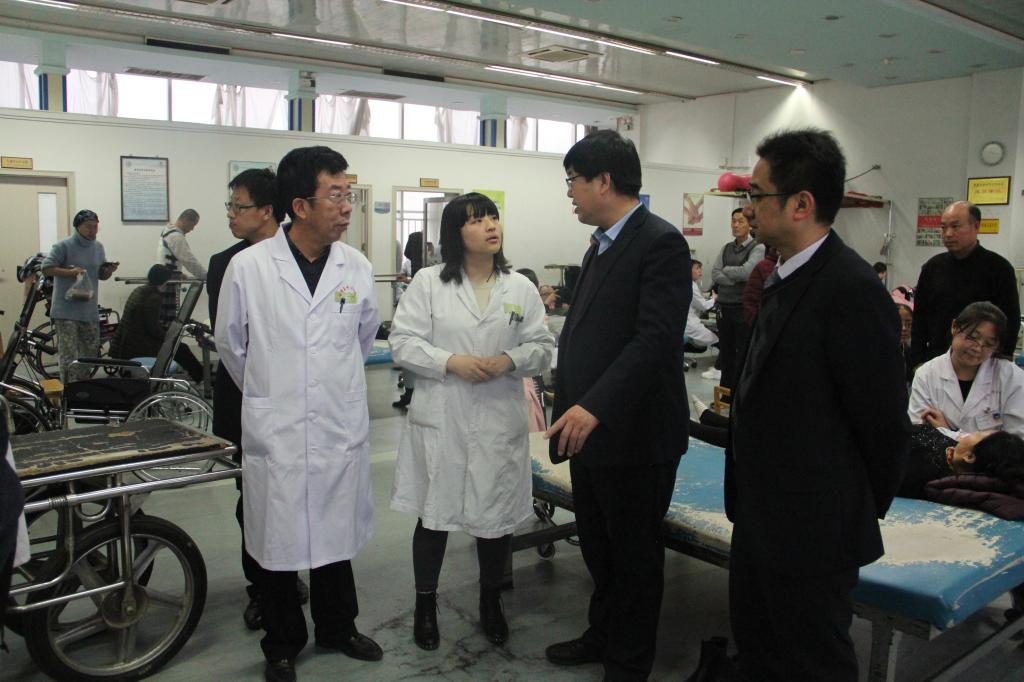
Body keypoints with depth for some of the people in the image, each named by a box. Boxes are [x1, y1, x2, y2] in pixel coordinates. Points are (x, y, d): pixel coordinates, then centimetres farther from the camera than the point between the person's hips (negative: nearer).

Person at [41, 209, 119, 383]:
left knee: (91, 349, 12)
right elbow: (46, 268, -10)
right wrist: (70, 272, -20)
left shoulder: (98, 247, 12)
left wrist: (109, 270, -4)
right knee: (69, 355, -7)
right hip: (66, 309, -6)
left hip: (89, 309, 6)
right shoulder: (63, 246, -7)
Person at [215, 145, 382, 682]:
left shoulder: (356, 267, -1)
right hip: (275, 432, -2)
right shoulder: (248, 267, -9)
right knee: (276, 542, 11)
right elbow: (231, 344, 6)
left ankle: (337, 628, 38)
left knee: (337, 537, 16)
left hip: (341, 430, 3)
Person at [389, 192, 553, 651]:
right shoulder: (428, 282, -1)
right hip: (440, 419, -1)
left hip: (499, 420, 2)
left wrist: (509, 361, -16)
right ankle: (425, 605, 31)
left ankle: (490, 603, 36)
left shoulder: (521, 288, 4)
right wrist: (451, 362, -17)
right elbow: (402, 341, -4)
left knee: (497, 514, 13)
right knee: (434, 514, 10)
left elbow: (542, 348, 3)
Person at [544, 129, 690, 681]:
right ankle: (602, 636, 42)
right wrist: (568, 410, 18)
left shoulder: (660, 243, -16)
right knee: (597, 546, 22)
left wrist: (595, 406, -34)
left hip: (633, 434, -9)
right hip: (589, 428, 9)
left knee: (634, 554, 10)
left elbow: (656, 338, -26)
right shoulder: (601, 244, 13)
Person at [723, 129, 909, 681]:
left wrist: (861, 512, -5)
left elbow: (883, 423, -17)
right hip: (760, 519, 9)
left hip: (813, 532, -9)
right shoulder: (785, 278, 8)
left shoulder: (853, 291, -22)